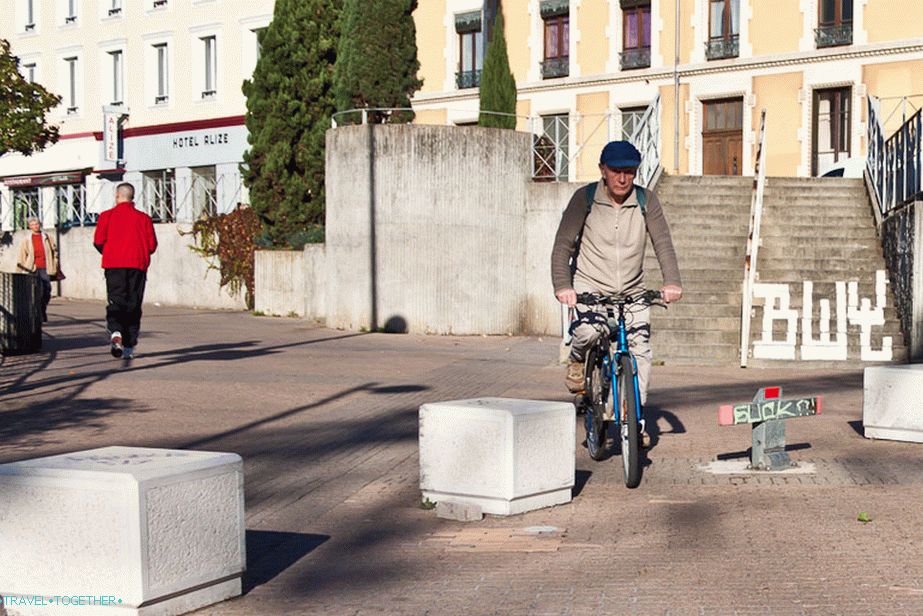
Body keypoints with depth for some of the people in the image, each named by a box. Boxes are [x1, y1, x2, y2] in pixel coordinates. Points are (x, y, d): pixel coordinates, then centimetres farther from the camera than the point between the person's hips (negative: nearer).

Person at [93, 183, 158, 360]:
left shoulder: (107, 216, 3)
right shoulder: (143, 218, 6)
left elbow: (98, 242, -3)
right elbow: (152, 245, 2)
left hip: (114, 265, -1)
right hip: (138, 265, 1)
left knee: (115, 302, 0)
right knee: (133, 305, 6)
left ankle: (115, 332, -28)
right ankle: (129, 347, 6)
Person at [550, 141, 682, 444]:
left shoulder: (646, 200, -5)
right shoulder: (585, 198, -10)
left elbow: (663, 243, -8)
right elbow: (563, 244, -14)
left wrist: (672, 282, -25)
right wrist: (562, 286, -29)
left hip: (632, 290, 3)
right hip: (589, 286, -2)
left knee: (641, 350, -7)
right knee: (588, 330, -31)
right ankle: (577, 360, 5)